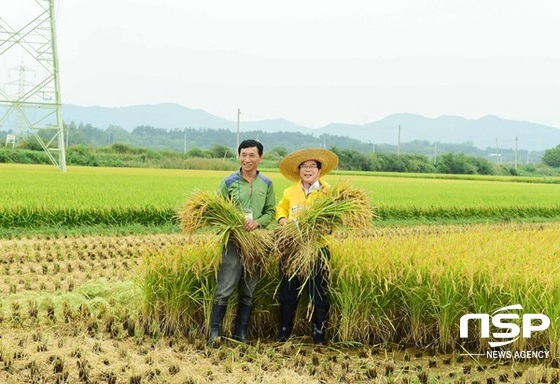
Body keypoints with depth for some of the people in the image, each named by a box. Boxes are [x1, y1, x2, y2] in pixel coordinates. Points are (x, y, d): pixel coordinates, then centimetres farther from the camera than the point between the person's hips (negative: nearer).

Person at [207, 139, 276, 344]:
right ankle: (215, 331, 4)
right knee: (225, 289, -7)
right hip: (233, 241, -3)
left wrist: (258, 222, -11)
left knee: (248, 292, 9)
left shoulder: (266, 184, 8)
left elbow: (271, 211, 9)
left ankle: (241, 333, 19)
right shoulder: (228, 182, 0)